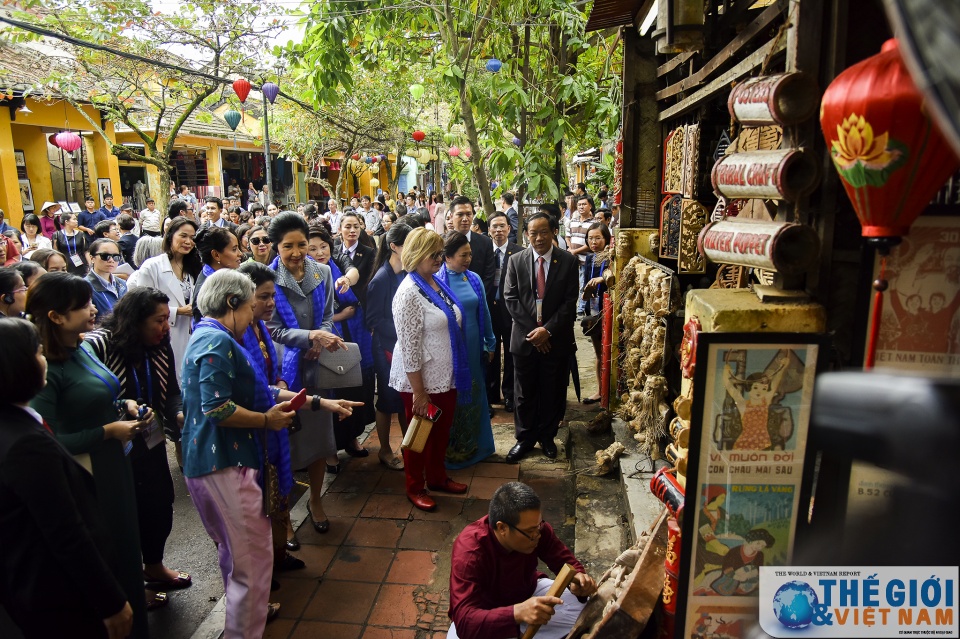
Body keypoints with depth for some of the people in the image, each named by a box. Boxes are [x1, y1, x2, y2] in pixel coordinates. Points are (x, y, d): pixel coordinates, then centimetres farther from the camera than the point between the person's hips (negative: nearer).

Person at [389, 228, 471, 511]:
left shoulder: (437, 284, 4)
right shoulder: (409, 292, -21)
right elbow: (409, 347, -21)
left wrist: (458, 373, 14)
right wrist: (418, 391, -18)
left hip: (446, 376, 8)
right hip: (422, 380, -7)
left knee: (442, 431, 21)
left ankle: (437, 477, 42)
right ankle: (415, 487, 32)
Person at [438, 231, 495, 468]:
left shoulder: (474, 279, 2)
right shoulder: (436, 281, -13)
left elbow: (484, 313, 9)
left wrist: (490, 343, 13)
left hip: (473, 349, 5)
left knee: (474, 396, 16)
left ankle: (472, 445, 35)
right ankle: (450, 449, 28)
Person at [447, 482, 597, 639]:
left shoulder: (533, 526, -23)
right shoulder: (468, 551, -36)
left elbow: (565, 560, -9)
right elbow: (465, 621, -43)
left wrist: (577, 578, -33)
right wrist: (517, 613, -58)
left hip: (528, 593, 4)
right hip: (488, 614, -4)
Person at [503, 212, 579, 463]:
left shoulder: (568, 261, -3)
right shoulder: (516, 261, 0)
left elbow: (570, 302, -6)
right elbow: (511, 299, -3)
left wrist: (548, 330, -15)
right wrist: (532, 330, -12)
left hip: (556, 338, 0)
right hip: (524, 337, 1)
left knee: (552, 392, 11)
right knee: (524, 393, 10)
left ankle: (547, 436, 30)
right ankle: (525, 438, 26)